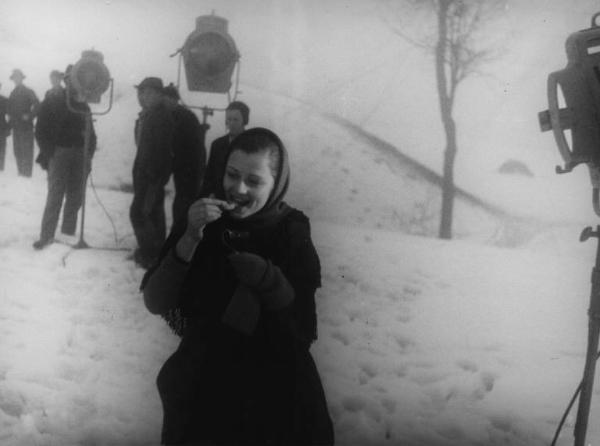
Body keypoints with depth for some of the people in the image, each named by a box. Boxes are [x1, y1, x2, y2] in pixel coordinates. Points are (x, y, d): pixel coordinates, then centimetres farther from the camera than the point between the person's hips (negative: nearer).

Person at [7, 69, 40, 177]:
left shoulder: (28, 91, -4)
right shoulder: (13, 93, 15)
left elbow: (37, 105, -12)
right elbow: (10, 108, 21)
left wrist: (29, 116, -16)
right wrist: (10, 120, 8)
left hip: (26, 126, -6)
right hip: (16, 126, 6)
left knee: (26, 151, -6)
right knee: (17, 150, 8)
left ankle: (27, 173, -4)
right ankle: (20, 172, 15)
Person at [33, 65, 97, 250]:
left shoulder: (83, 106, 15)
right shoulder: (51, 102, 3)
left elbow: (91, 133, 18)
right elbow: (41, 130, 1)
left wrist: (89, 154, 4)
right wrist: (48, 154, -8)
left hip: (80, 156, 4)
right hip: (59, 153, -4)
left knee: (76, 197, 2)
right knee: (55, 196, -10)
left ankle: (68, 234, 11)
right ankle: (46, 236, -8)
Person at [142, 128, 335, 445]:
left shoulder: (292, 235, -11)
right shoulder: (202, 222, -8)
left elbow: (302, 333, -14)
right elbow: (154, 303, -15)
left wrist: (268, 279, -30)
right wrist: (189, 240, -28)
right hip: (201, 390, 1)